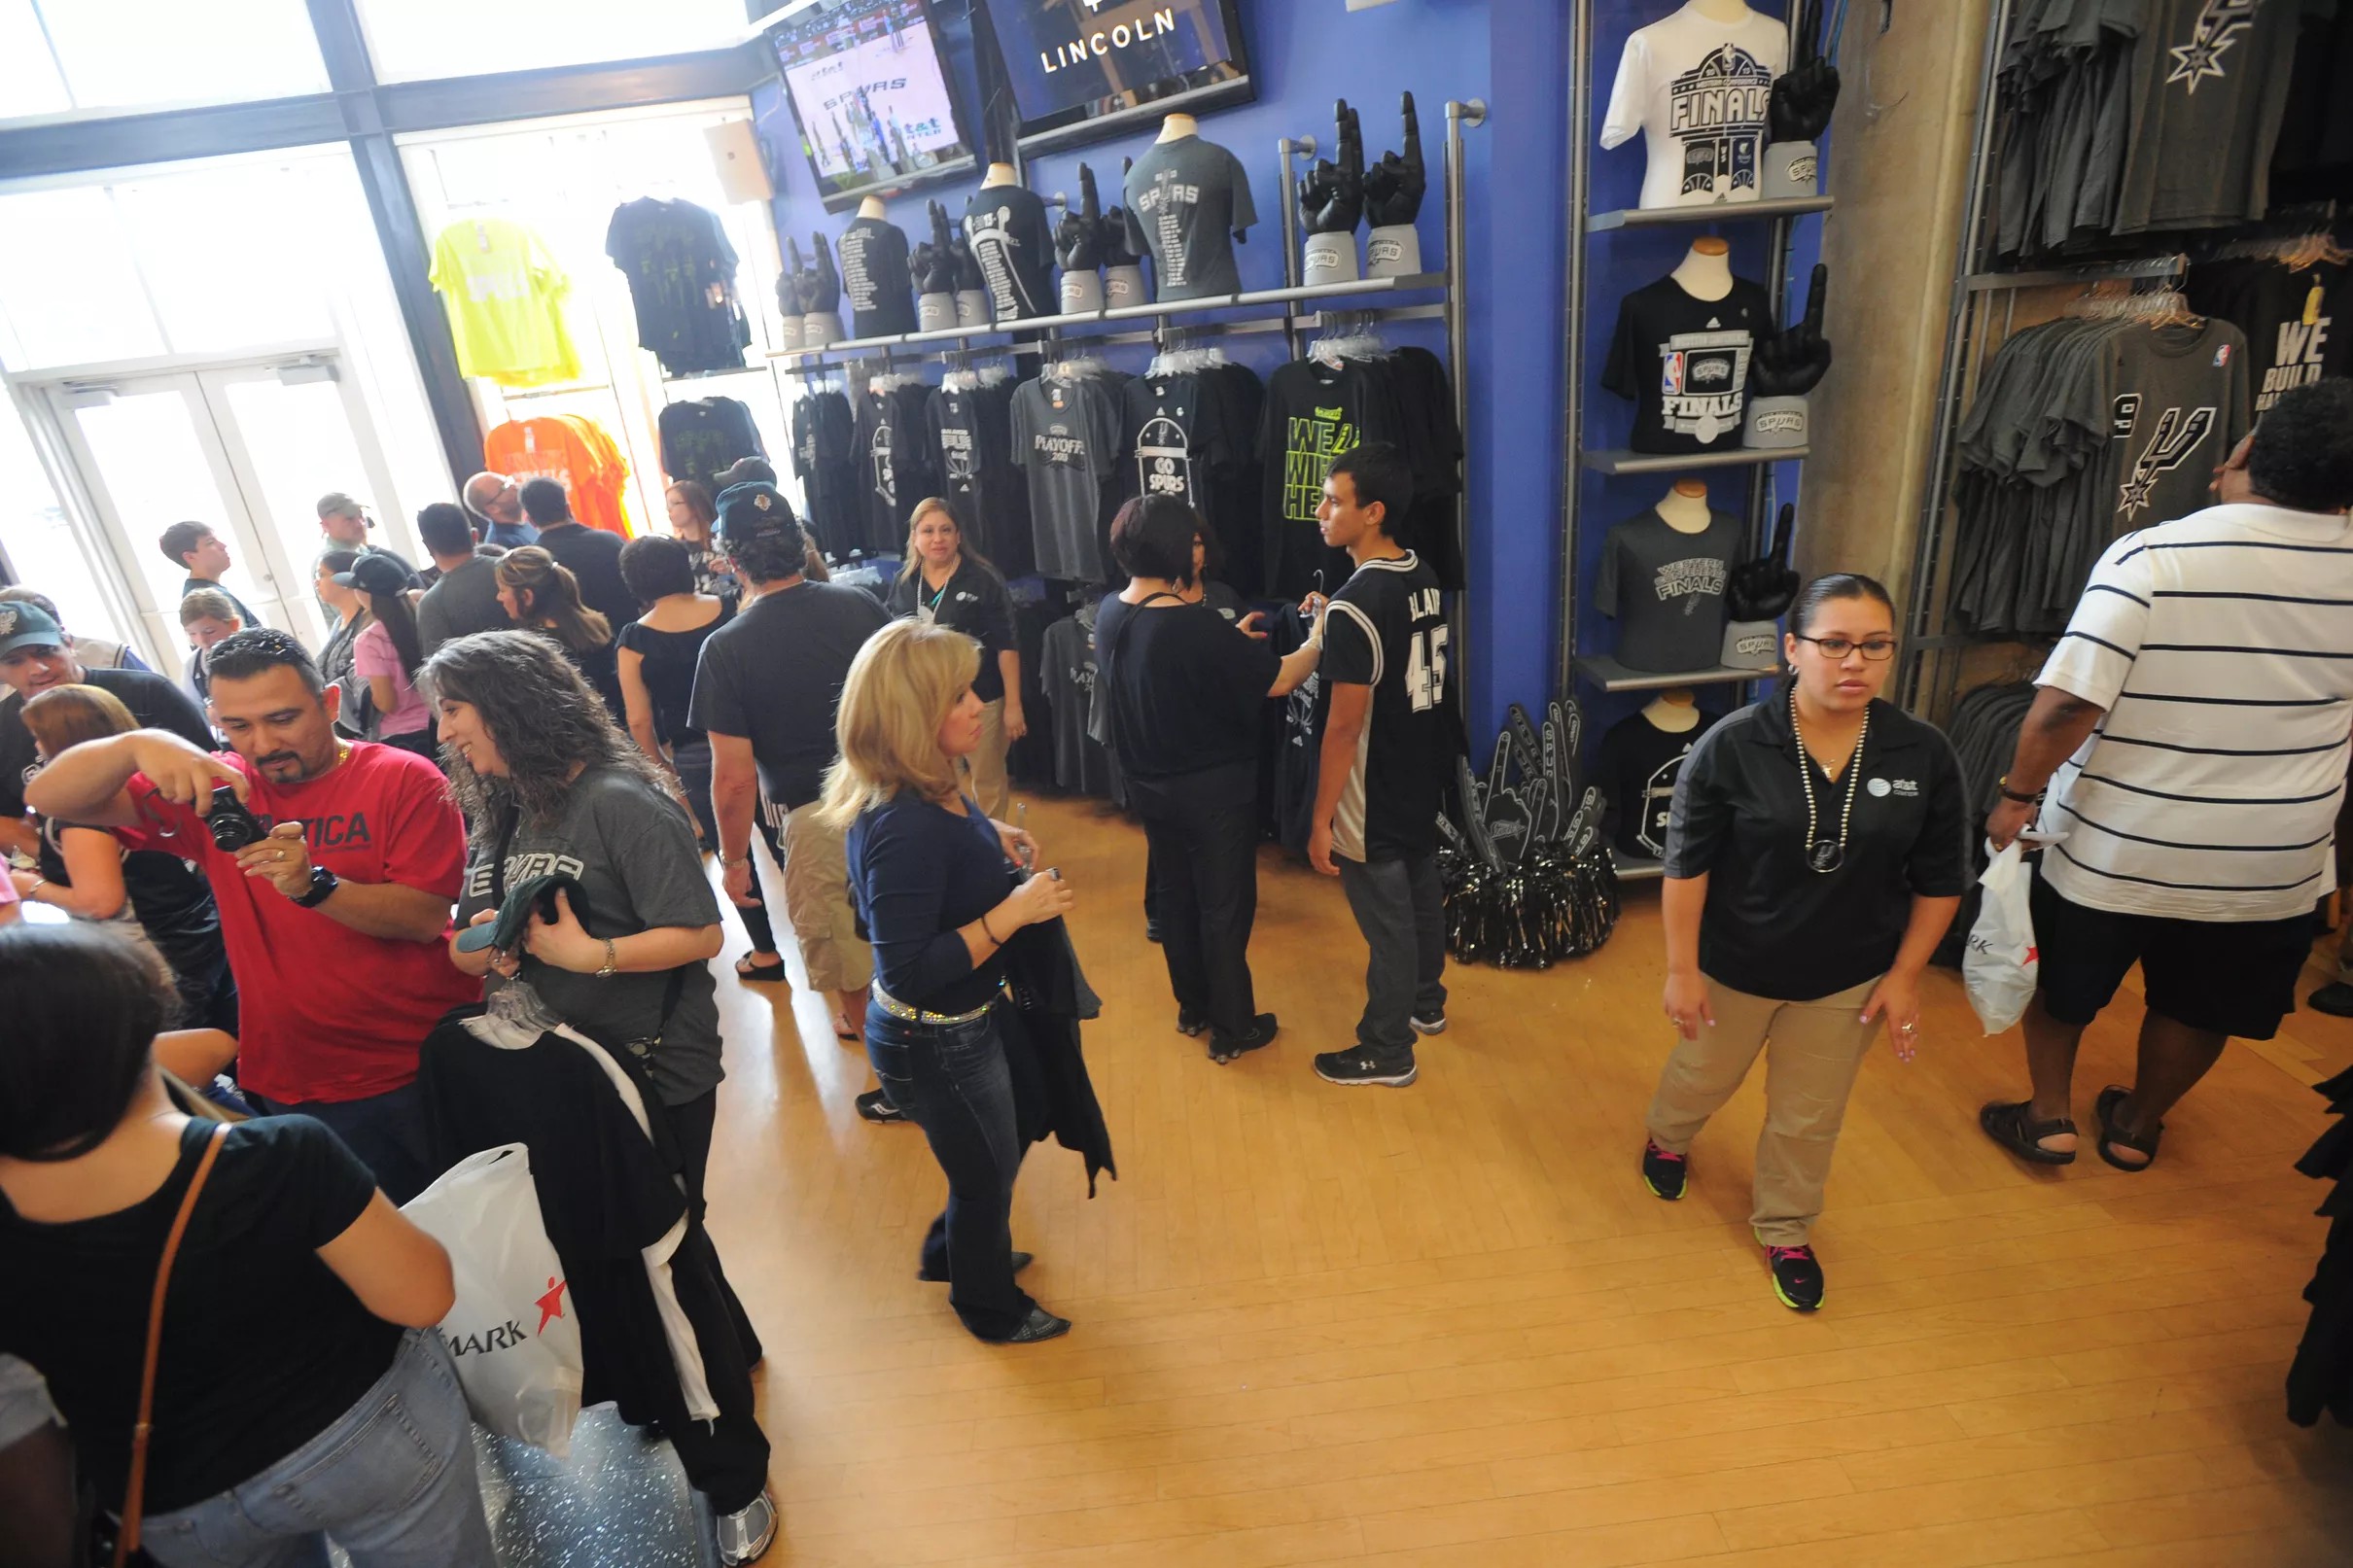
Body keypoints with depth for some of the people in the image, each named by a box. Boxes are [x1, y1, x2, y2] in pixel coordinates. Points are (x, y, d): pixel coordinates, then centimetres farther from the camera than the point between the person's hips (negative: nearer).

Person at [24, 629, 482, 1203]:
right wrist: (137, 745, -23)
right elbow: (48, 797, -4)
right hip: (295, 1085, 3)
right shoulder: (219, 790, 4)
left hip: (424, 1068, -3)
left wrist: (315, 886, -32)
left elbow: (426, 917, -17)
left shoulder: (406, 779, -9)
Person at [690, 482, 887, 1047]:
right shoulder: (860, 606, -4)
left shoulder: (727, 648, -14)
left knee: (845, 962, 16)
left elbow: (735, 779, -13)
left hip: (812, 817, -4)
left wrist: (734, 859, 1)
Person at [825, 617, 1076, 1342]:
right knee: (986, 1173, 18)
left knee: (999, 1149, 31)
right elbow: (908, 974, -33)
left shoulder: (928, 789, -7)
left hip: (962, 1026, 9)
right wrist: (1011, 912, -31)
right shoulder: (905, 827, -35)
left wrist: (987, 839, 0)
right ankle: (991, 1308, 48)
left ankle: (955, 1251, 59)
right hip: (935, 1046, -9)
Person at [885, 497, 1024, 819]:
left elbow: (1006, 645, -8)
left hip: (981, 698, -3)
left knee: (988, 783, 10)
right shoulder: (903, 583, 3)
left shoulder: (982, 580, -7)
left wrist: (1013, 704, -12)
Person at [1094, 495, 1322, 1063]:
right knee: (1225, 907, 7)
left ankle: (1192, 1007, 38)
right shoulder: (1195, 625, -27)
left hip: (1150, 785, 8)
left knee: (1175, 894, 21)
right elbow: (1279, 680, -18)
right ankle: (1231, 1029, 21)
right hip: (1213, 790, -7)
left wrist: (1229, 640, 11)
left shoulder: (1110, 613, -3)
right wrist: (1321, 639, -3)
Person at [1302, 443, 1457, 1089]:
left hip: (1373, 800, -9)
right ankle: (1426, 1003, 47)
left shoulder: (1353, 606, -26)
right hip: (1423, 778, 9)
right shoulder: (1425, 578, 1)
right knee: (1422, 895, 25)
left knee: (1386, 923, 7)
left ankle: (1387, 1053, 25)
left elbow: (1345, 726, -23)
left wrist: (1322, 819, -17)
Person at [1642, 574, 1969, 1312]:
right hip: (1734, 965, -1)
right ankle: (1667, 1138, 58)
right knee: (1703, 1074, 24)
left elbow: (1940, 881, -2)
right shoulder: (1732, 745, -22)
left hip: (1849, 978, 2)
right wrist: (1681, 968, -13)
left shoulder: (1925, 755, -14)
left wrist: (1904, 976, -1)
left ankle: (1784, 1230, 44)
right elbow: (1687, 864, -15)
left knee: (1808, 1117, 18)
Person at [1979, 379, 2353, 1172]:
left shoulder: (2151, 556, -21)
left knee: (2061, 983, 21)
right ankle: (2135, 1126, 41)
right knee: (2198, 1006, 25)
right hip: (2270, 863, 4)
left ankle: (2049, 1115, 34)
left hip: (2111, 848, -3)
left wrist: (2018, 793, -11)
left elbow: (2066, 703, -27)